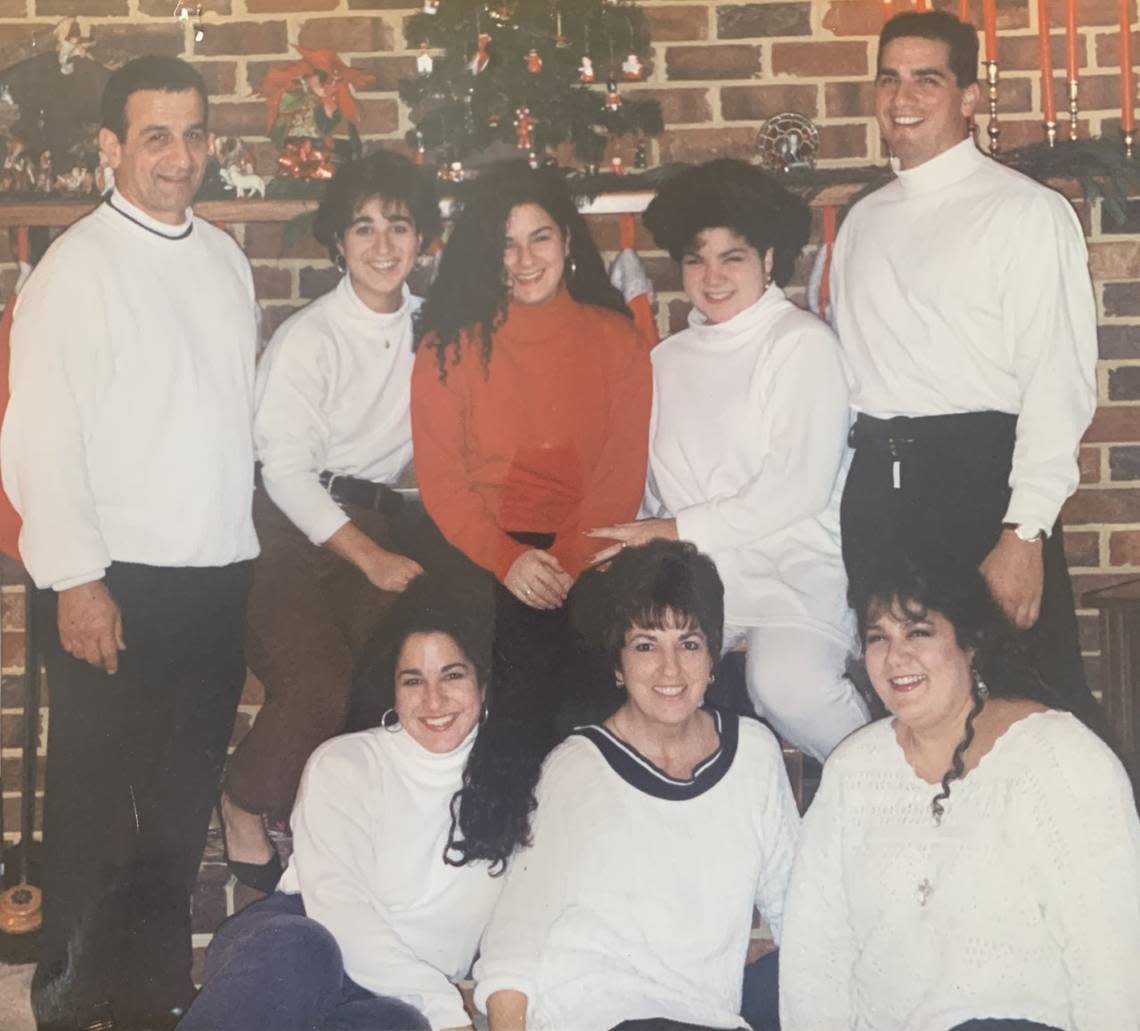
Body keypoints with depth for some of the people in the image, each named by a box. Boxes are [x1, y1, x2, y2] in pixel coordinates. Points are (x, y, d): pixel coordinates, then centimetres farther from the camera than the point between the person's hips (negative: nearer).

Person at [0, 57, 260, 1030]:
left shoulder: (225, 258, 11)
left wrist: (248, 551, 11)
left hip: (222, 572, 6)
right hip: (121, 582, -6)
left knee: (185, 799, 14)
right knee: (96, 803, 3)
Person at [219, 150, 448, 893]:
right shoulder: (308, 339, -10)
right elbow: (287, 471, -12)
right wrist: (371, 556, -17)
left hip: (384, 516, 5)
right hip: (297, 528, -5)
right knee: (321, 688, -20)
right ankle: (246, 809, 9)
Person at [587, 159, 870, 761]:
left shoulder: (803, 343, 2)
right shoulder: (668, 359, 20)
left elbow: (798, 487, -9)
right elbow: (658, 492, 16)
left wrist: (678, 530, -10)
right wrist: (641, 545, -5)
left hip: (793, 570, -4)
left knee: (787, 686, -32)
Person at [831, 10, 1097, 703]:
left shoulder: (1027, 211, -4)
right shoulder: (863, 221, 15)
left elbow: (1061, 383, -10)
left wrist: (1025, 534, -18)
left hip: (981, 474, -5)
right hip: (875, 484, 6)